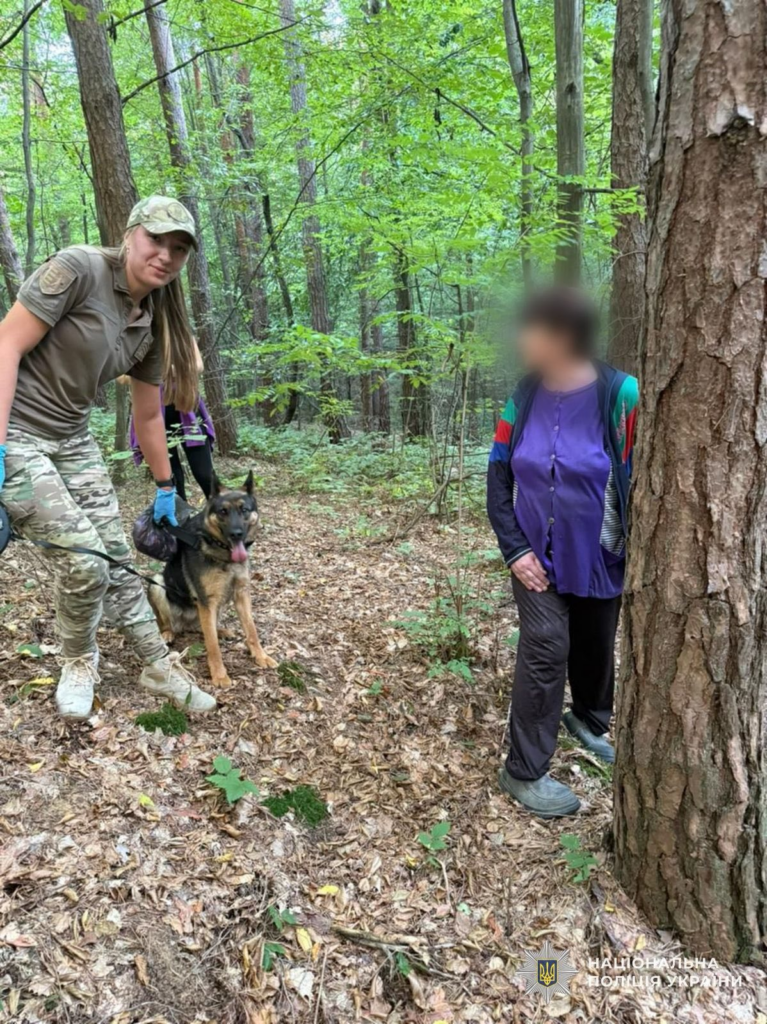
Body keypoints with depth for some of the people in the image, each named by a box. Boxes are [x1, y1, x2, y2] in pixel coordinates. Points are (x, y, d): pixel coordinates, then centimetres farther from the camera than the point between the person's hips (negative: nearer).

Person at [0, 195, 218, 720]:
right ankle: (79, 661, 16)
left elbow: (149, 416, 13)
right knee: (83, 559, -13)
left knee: (116, 557, 5)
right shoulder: (77, 269, -16)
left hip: (72, 440, 7)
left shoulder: (155, 323, 5)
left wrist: (166, 489, 18)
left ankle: (159, 666, 20)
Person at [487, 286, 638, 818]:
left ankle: (590, 720, 48)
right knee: (544, 651, -4)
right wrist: (513, 549, -9)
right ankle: (524, 772, 9)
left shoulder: (621, 395, -17)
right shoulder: (524, 397, -5)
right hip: (539, 558, 1)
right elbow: (499, 476, -2)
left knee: (595, 648, 18)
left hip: (600, 560, -1)